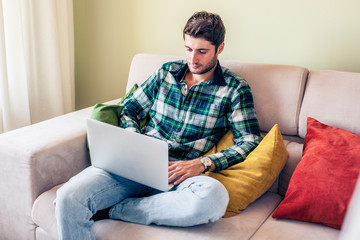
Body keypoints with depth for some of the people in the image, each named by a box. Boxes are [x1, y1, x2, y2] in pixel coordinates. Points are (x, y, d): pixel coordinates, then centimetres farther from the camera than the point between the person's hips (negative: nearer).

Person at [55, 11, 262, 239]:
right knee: (68, 198, -26)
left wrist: (203, 163, -15)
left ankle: (110, 211, -21)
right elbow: (129, 110, 19)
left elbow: (251, 140, -2)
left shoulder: (236, 88, 6)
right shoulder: (167, 72, 16)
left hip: (179, 173, -1)